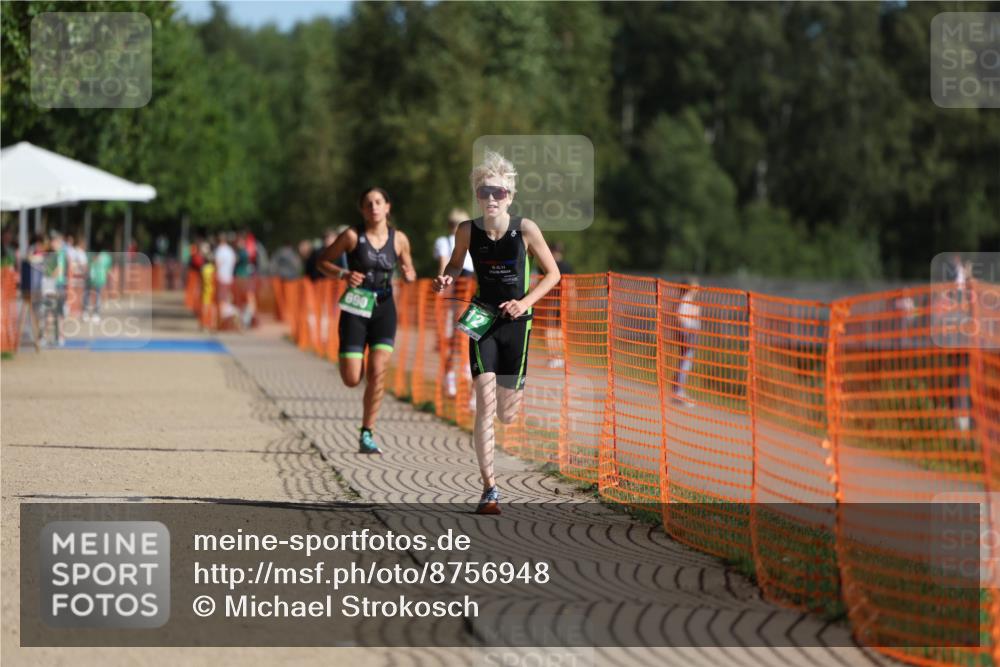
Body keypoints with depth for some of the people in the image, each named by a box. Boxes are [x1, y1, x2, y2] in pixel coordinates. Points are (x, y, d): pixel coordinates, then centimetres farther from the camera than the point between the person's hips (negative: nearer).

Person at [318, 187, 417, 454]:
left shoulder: (399, 239, 3)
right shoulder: (353, 236, -5)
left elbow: (409, 270, 17)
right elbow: (323, 261, 3)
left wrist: (409, 276, -7)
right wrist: (343, 274, -15)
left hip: (384, 308, 2)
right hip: (355, 309, -2)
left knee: (377, 372, -14)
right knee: (351, 379, -5)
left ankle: (367, 434, -4)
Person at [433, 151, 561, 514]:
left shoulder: (525, 229, -11)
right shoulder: (467, 230, -8)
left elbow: (553, 273, -1)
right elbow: (455, 263, 13)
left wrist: (526, 302, -14)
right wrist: (445, 279, -10)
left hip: (515, 321, 0)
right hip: (482, 320, 0)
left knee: (506, 415, 8)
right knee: (485, 404, -16)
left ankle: (513, 392, 49)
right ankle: (489, 488, -11)